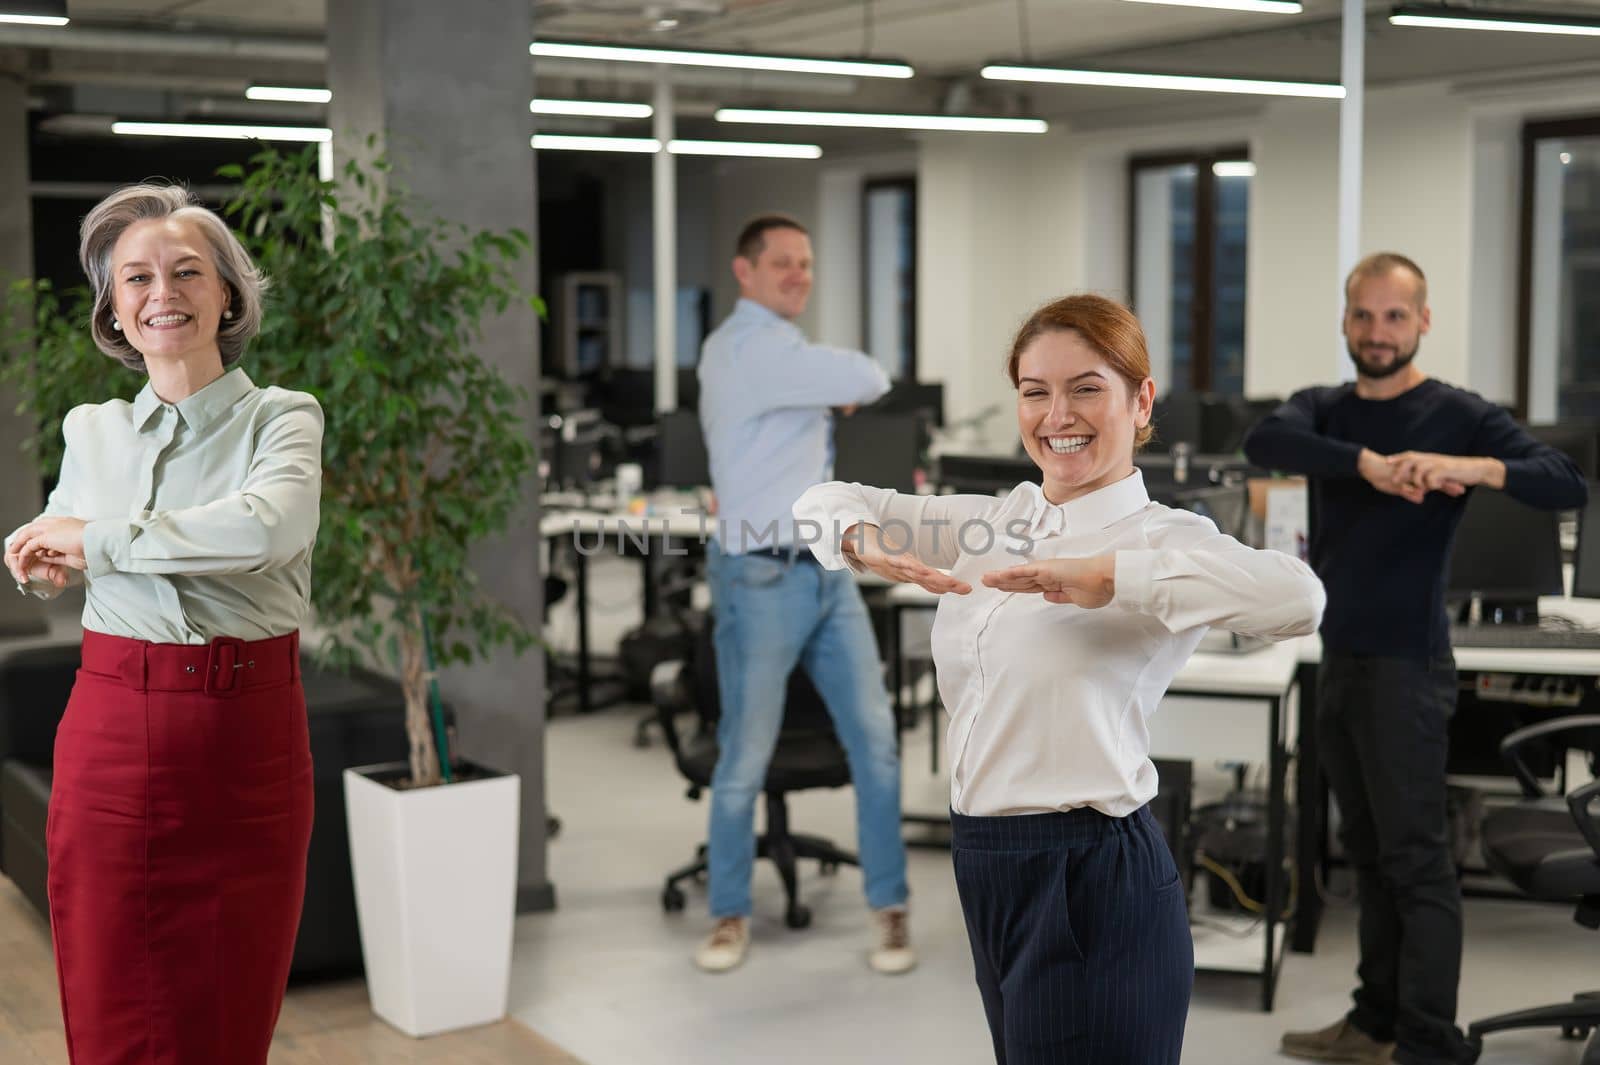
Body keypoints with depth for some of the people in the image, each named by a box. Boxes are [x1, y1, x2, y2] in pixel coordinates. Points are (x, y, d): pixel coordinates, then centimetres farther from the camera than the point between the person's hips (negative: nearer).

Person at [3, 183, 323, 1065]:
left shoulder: (282, 417, -1)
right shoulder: (90, 431, 10)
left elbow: (267, 528, -23)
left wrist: (94, 539, -15)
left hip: (249, 743, -2)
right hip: (111, 737, 3)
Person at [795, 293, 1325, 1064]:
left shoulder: (1162, 536, -10)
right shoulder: (996, 524, 9)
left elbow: (1297, 598, -31)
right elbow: (826, 501, 16)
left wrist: (1102, 579, -29)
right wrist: (866, 545, -8)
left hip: (1095, 885, -7)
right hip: (988, 872, 7)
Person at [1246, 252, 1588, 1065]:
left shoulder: (1458, 414, -6)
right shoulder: (1324, 409, 8)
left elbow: (1567, 485, -19)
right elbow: (1264, 442, -16)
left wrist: (1476, 468, -37)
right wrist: (1370, 465, -31)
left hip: (1406, 668, -6)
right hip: (1340, 662, 6)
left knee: (1416, 860, -5)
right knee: (1369, 854, 13)